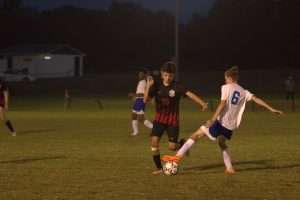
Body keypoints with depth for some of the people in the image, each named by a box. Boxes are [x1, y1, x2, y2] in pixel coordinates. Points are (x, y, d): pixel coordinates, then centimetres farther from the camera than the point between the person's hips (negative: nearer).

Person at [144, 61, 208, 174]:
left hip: (173, 120, -2)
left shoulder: (177, 87, -12)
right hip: (160, 118, 2)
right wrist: (148, 86, -22)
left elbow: (190, 94, -26)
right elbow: (145, 100, -10)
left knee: (172, 146, -6)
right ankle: (159, 167, 2)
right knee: (154, 141, -14)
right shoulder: (157, 85, -5)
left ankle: (182, 143, 32)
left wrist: (202, 103, -41)